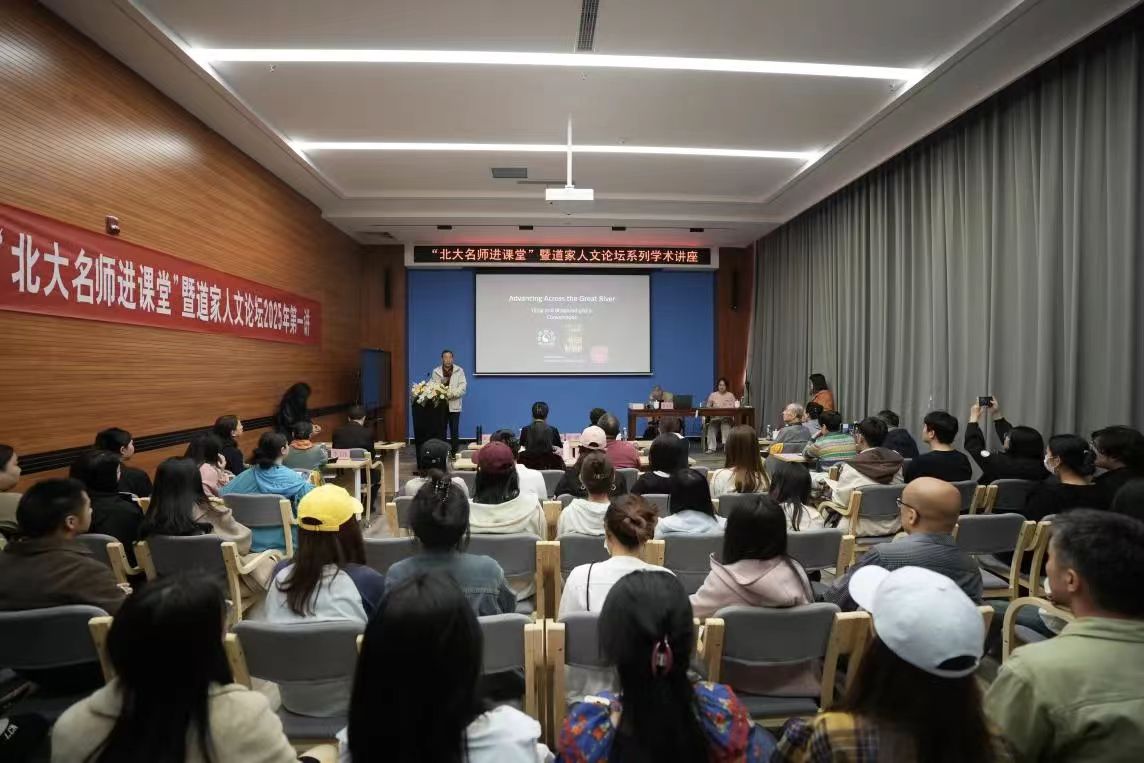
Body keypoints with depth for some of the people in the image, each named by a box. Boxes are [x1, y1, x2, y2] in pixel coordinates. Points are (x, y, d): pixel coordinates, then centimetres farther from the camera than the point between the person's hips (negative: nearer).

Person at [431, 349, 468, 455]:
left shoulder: (459, 370, 6)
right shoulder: (436, 371, 9)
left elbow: (463, 387, -3)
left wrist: (452, 394, -17)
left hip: (454, 405, -1)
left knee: (454, 431, 1)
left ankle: (455, 453, 9)